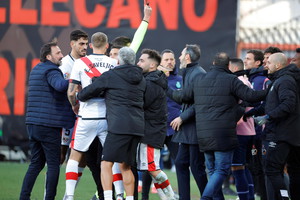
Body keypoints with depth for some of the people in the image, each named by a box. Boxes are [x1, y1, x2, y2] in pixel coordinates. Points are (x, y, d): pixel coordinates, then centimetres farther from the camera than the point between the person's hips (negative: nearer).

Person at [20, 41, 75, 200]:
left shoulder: (37, 69, 19)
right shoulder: (51, 70, -10)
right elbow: (60, 85, -32)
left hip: (33, 124, 9)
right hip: (48, 125, -9)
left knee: (36, 163, 14)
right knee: (54, 164, -2)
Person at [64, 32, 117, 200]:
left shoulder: (81, 63, -2)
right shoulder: (114, 64, 1)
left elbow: (71, 93, -3)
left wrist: (75, 106, 16)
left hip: (87, 118, -1)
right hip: (108, 118, 1)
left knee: (75, 157, 9)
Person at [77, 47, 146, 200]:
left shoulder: (110, 76, 1)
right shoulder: (141, 79, 18)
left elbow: (87, 92, 5)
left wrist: (79, 96, 29)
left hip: (119, 126, -6)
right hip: (137, 126, 6)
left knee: (106, 163, -6)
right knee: (125, 166, 13)